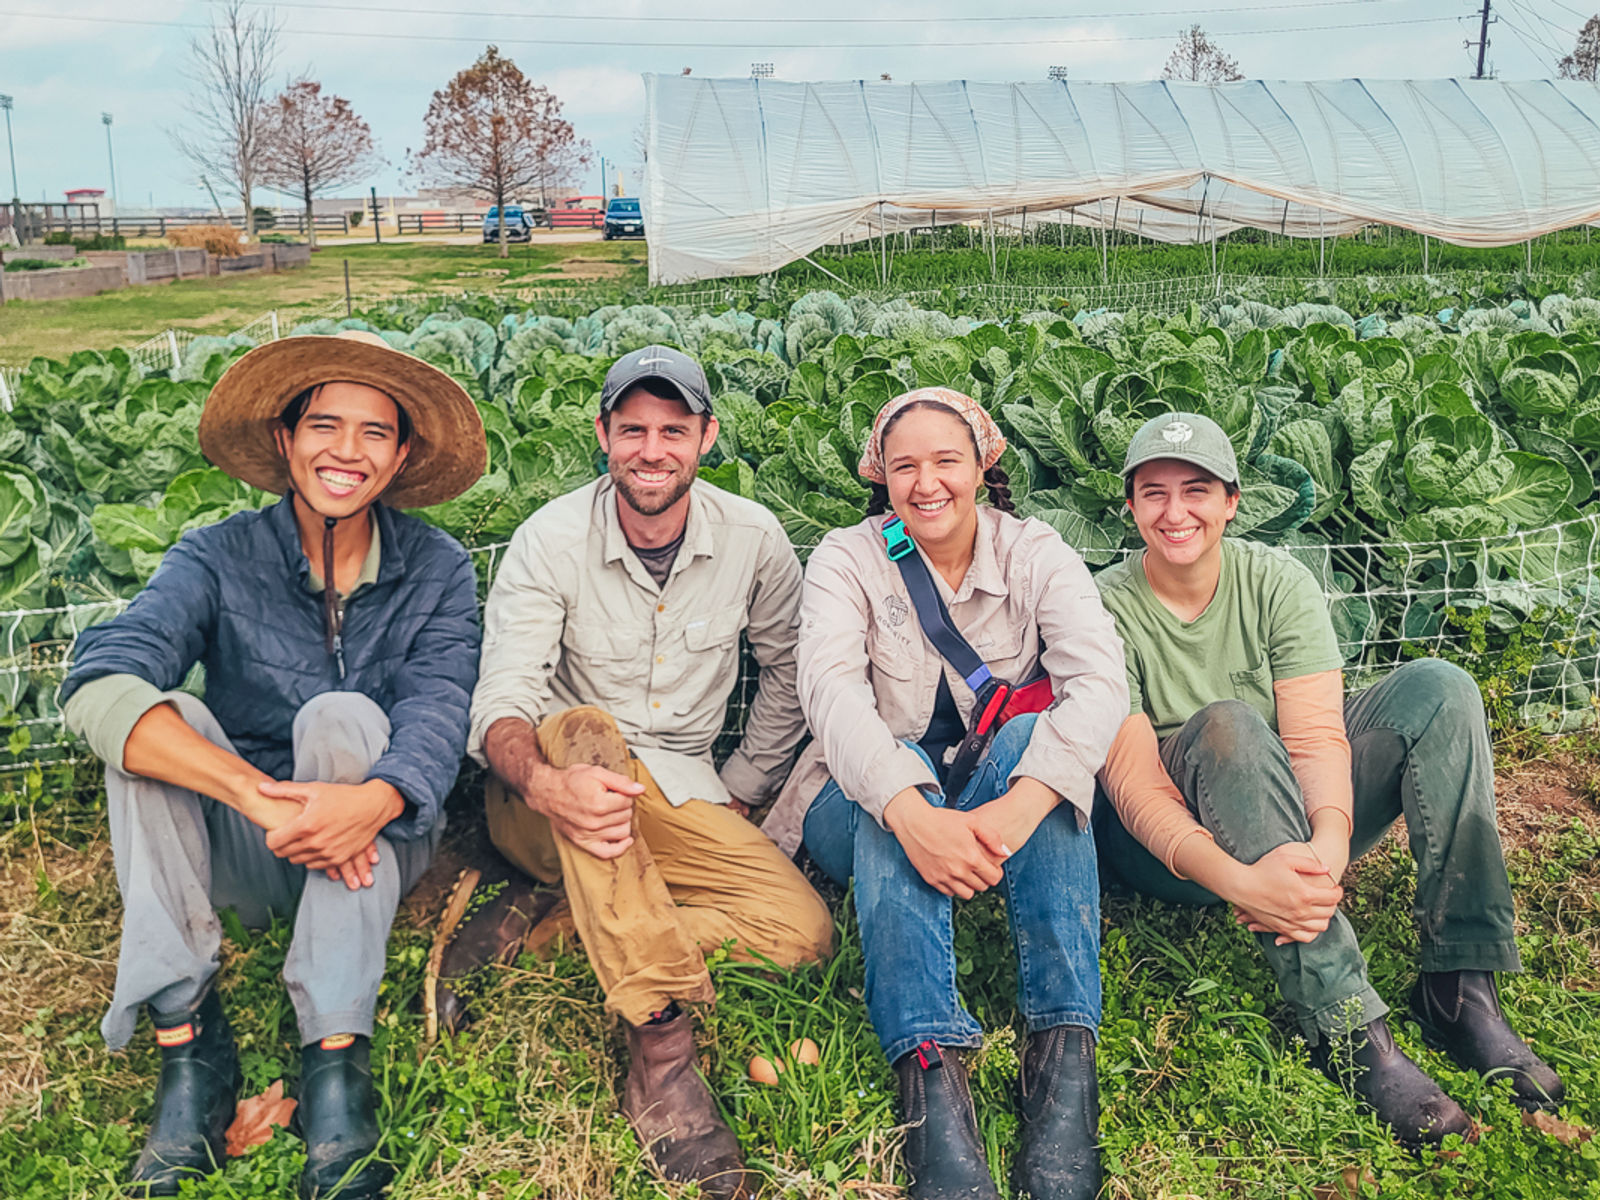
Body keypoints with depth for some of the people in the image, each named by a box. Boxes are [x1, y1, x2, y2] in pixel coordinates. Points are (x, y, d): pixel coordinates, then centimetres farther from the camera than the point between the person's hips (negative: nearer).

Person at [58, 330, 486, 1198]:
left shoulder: (437, 571, -4)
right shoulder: (218, 560, -7)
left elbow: (438, 713, -19)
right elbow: (97, 687, -25)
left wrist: (374, 800, -43)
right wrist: (262, 795, -38)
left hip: (373, 848, 0)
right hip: (238, 856, 1)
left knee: (342, 718, -28)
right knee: (153, 719, -23)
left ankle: (336, 1059, -28)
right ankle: (187, 1044, -23)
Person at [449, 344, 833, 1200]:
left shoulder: (754, 541, -2)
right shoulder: (550, 540, -10)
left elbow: (789, 672, 12)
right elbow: (501, 703, -19)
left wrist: (739, 799, 5)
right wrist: (546, 786, -42)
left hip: (677, 797, 3)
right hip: (549, 795, -3)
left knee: (803, 929, -20)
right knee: (583, 728, -38)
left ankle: (532, 923, -17)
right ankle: (661, 1046, -39)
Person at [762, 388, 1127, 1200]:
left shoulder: (1035, 555, -3)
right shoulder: (847, 560, -4)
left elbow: (1099, 680, -21)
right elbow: (832, 691, -23)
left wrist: (1018, 808, -41)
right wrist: (913, 815, -43)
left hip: (1002, 795, 1)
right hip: (868, 808, -1)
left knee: (1032, 732, -30)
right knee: (904, 765, -33)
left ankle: (1064, 1054, -35)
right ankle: (929, 1069, -44)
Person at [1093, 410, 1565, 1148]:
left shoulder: (1276, 582, -3)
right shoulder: (1107, 609, -12)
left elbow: (1316, 734, -15)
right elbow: (1133, 781, -22)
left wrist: (1329, 840, -36)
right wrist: (1236, 878, -38)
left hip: (1298, 832, 4)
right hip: (1176, 850, -3)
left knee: (1436, 689, -16)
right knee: (1228, 724, -34)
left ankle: (1461, 987, -21)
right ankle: (1346, 1026, -37)